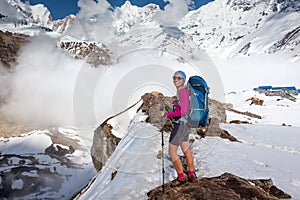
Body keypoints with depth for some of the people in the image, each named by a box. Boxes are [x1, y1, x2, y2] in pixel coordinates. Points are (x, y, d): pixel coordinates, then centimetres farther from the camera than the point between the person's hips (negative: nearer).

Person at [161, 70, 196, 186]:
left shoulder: (182, 91, -20)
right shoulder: (183, 91, 8)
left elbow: (183, 111, -27)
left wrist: (167, 115, -22)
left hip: (180, 125, -10)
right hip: (185, 124, 10)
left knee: (172, 152, 3)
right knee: (186, 150, 21)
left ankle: (181, 177, 16)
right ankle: (191, 176, 35)